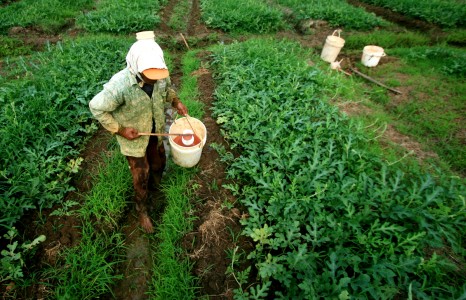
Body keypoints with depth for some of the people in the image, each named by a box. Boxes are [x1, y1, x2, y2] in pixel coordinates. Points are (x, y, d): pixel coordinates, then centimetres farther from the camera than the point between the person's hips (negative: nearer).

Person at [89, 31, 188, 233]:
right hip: (134, 138, -5)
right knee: (141, 176, 10)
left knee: (159, 164, 25)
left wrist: (176, 102, -10)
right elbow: (96, 108, -20)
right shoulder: (119, 86, -35)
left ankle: (155, 187, 59)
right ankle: (142, 211, 37)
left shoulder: (161, 75, -19)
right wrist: (120, 130, -20)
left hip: (155, 133, 5)